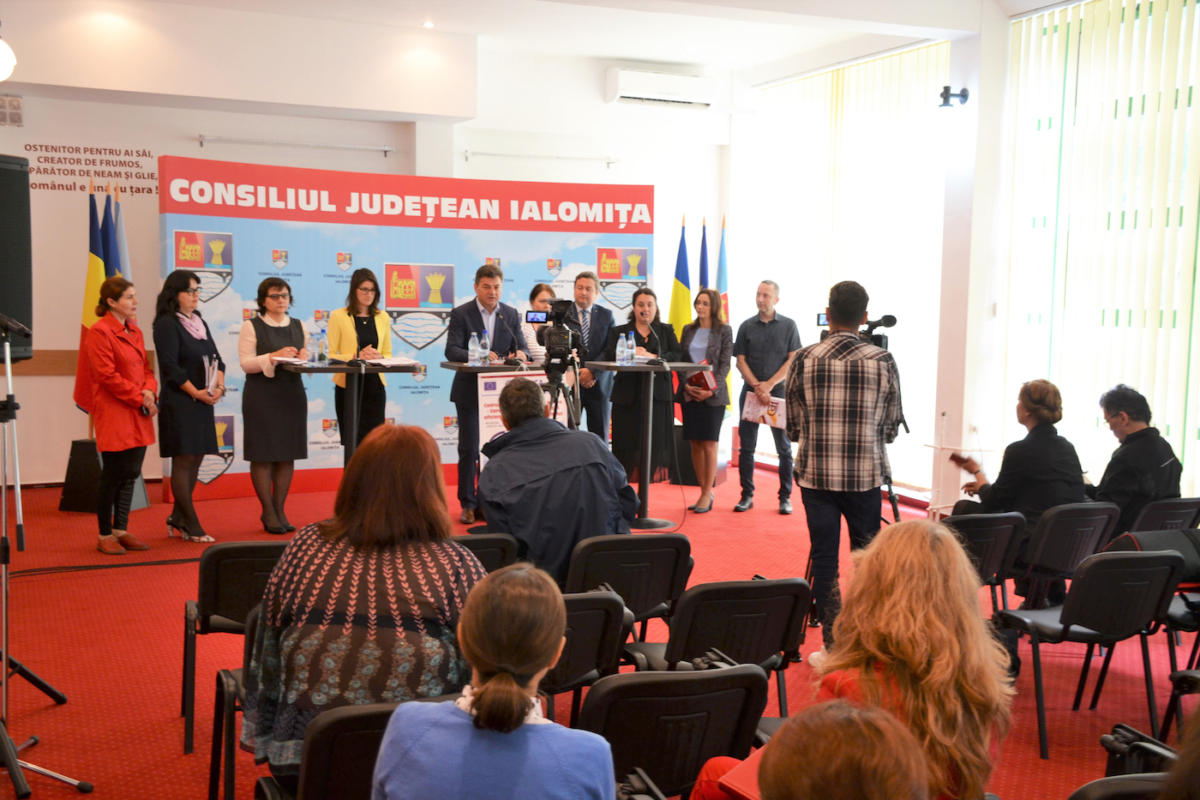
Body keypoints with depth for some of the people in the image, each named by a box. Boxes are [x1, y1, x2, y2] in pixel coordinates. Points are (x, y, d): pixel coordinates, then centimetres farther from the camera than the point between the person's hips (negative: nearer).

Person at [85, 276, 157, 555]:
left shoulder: (134, 331, 16)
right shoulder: (99, 331, -10)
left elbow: (146, 367, 18)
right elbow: (107, 375, -16)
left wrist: (150, 391, -2)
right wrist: (139, 398, -14)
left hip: (138, 415, 8)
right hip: (113, 413, -8)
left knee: (131, 474, 10)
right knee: (112, 475, -2)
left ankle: (121, 530, 19)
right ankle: (105, 536, 9)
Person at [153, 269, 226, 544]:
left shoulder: (200, 322, 17)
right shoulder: (167, 324, -7)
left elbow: (216, 357, 14)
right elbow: (170, 366, -14)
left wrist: (219, 386, -4)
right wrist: (197, 392, -15)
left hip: (203, 403, 8)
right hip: (179, 402, -8)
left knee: (195, 460, 9)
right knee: (183, 461, -4)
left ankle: (177, 517, 20)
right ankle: (191, 525, -1)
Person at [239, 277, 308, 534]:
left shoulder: (298, 326, 15)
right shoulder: (251, 327, 0)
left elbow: (306, 362, 16)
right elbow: (246, 363, -8)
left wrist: (303, 357, -7)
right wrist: (274, 356, -21)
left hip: (292, 394, 5)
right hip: (262, 396, -4)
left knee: (287, 454, 4)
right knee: (263, 454, -3)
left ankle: (279, 509, 12)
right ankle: (268, 512, 5)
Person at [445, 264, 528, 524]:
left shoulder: (511, 314, 7)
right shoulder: (461, 314, -3)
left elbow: (522, 348, 4)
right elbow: (451, 351, -13)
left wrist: (521, 354, -20)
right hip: (469, 391, -3)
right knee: (469, 449, -1)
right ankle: (468, 504, 8)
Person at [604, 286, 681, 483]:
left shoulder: (666, 331, 17)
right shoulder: (619, 331, 15)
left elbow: (677, 356, 2)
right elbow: (609, 357, -1)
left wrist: (653, 357, -14)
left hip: (657, 395, 1)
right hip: (628, 396, -1)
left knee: (653, 444, -4)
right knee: (626, 447, -5)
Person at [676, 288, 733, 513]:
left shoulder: (724, 331, 0)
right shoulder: (688, 330, 12)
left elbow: (724, 365, -4)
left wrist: (711, 390, -15)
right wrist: (686, 385, -7)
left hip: (713, 395, -4)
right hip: (689, 394, 4)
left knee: (709, 444, -4)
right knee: (695, 444, 4)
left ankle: (708, 494, 0)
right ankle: (704, 492, 11)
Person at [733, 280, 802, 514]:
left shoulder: (788, 326, 3)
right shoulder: (746, 326, 6)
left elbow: (792, 360, -2)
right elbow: (740, 360, 2)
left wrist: (769, 384, -12)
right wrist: (757, 387, -11)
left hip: (779, 390, -1)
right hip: (750, 390, 1)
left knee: (784, 447, 2)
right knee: (746, 447, 2)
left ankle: (785, 497, 9)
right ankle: (747, 495, 10)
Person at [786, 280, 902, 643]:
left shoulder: (804, 360, -3)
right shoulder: (883, 361, -3)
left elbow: (793, 427, 4)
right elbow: (891, 427, 4)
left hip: (816, 474, 0)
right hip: (866, 476, 0)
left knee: (824, 559, 5)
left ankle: (832, 644, 8)